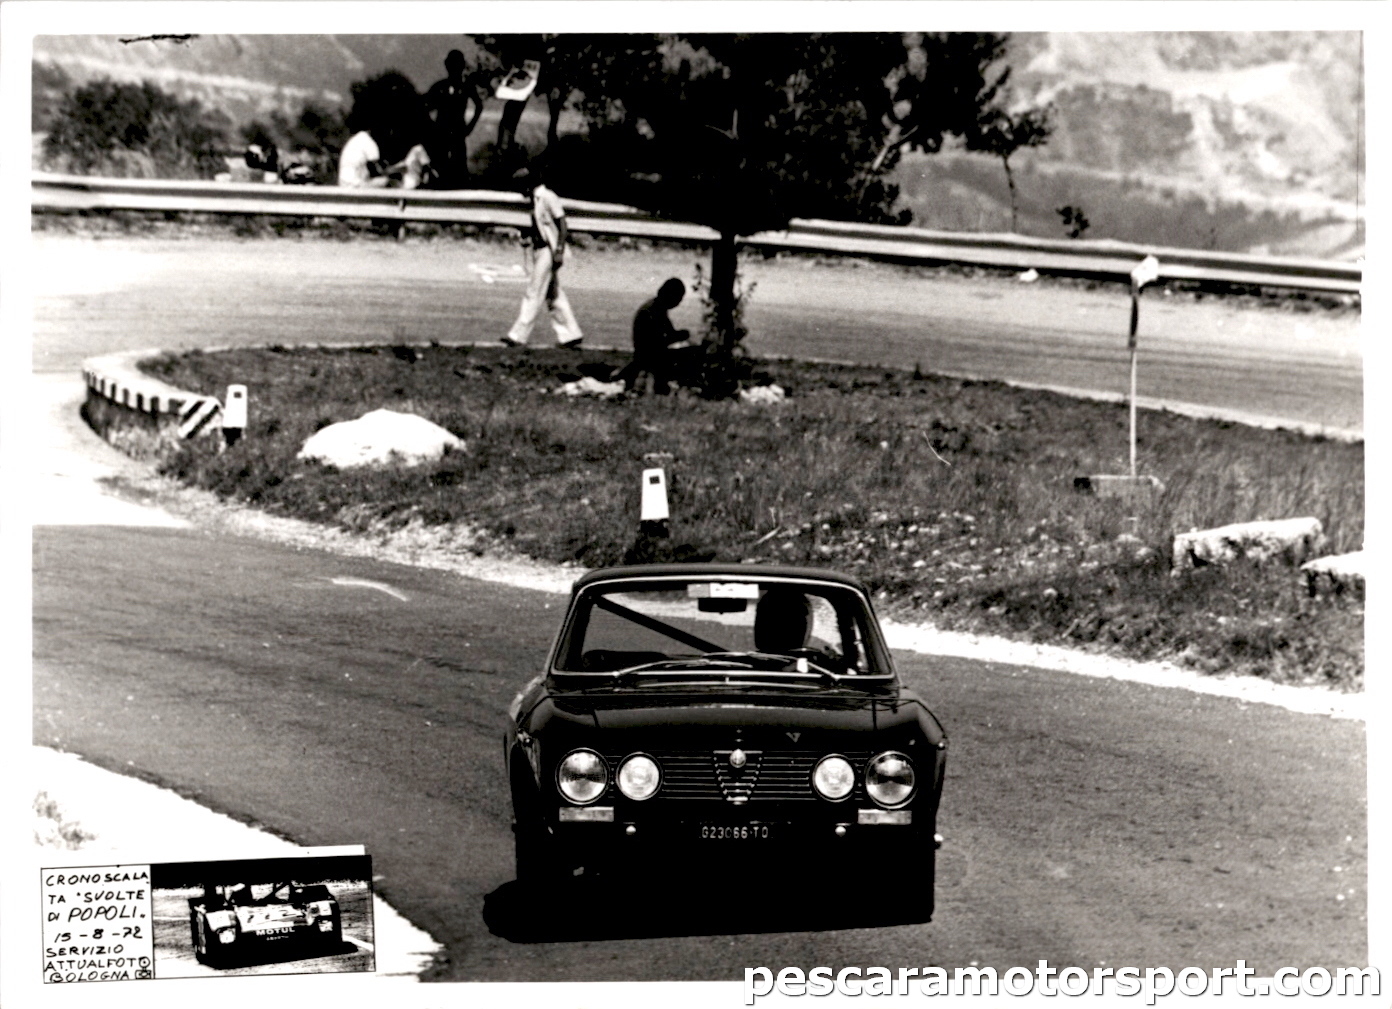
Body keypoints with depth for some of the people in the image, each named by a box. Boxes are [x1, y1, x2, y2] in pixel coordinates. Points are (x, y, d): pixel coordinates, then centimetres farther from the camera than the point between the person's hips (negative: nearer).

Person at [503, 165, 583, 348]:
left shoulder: (548, 198, -13)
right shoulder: (536, 199, 14)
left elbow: (562, 226, -16)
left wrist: (559, 252, -21)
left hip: (549, 252, -10)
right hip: (539, 250, 10)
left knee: (533, 293, -8)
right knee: (554, 296, 9)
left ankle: (519, 336, -8)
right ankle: (570, 334, 12)